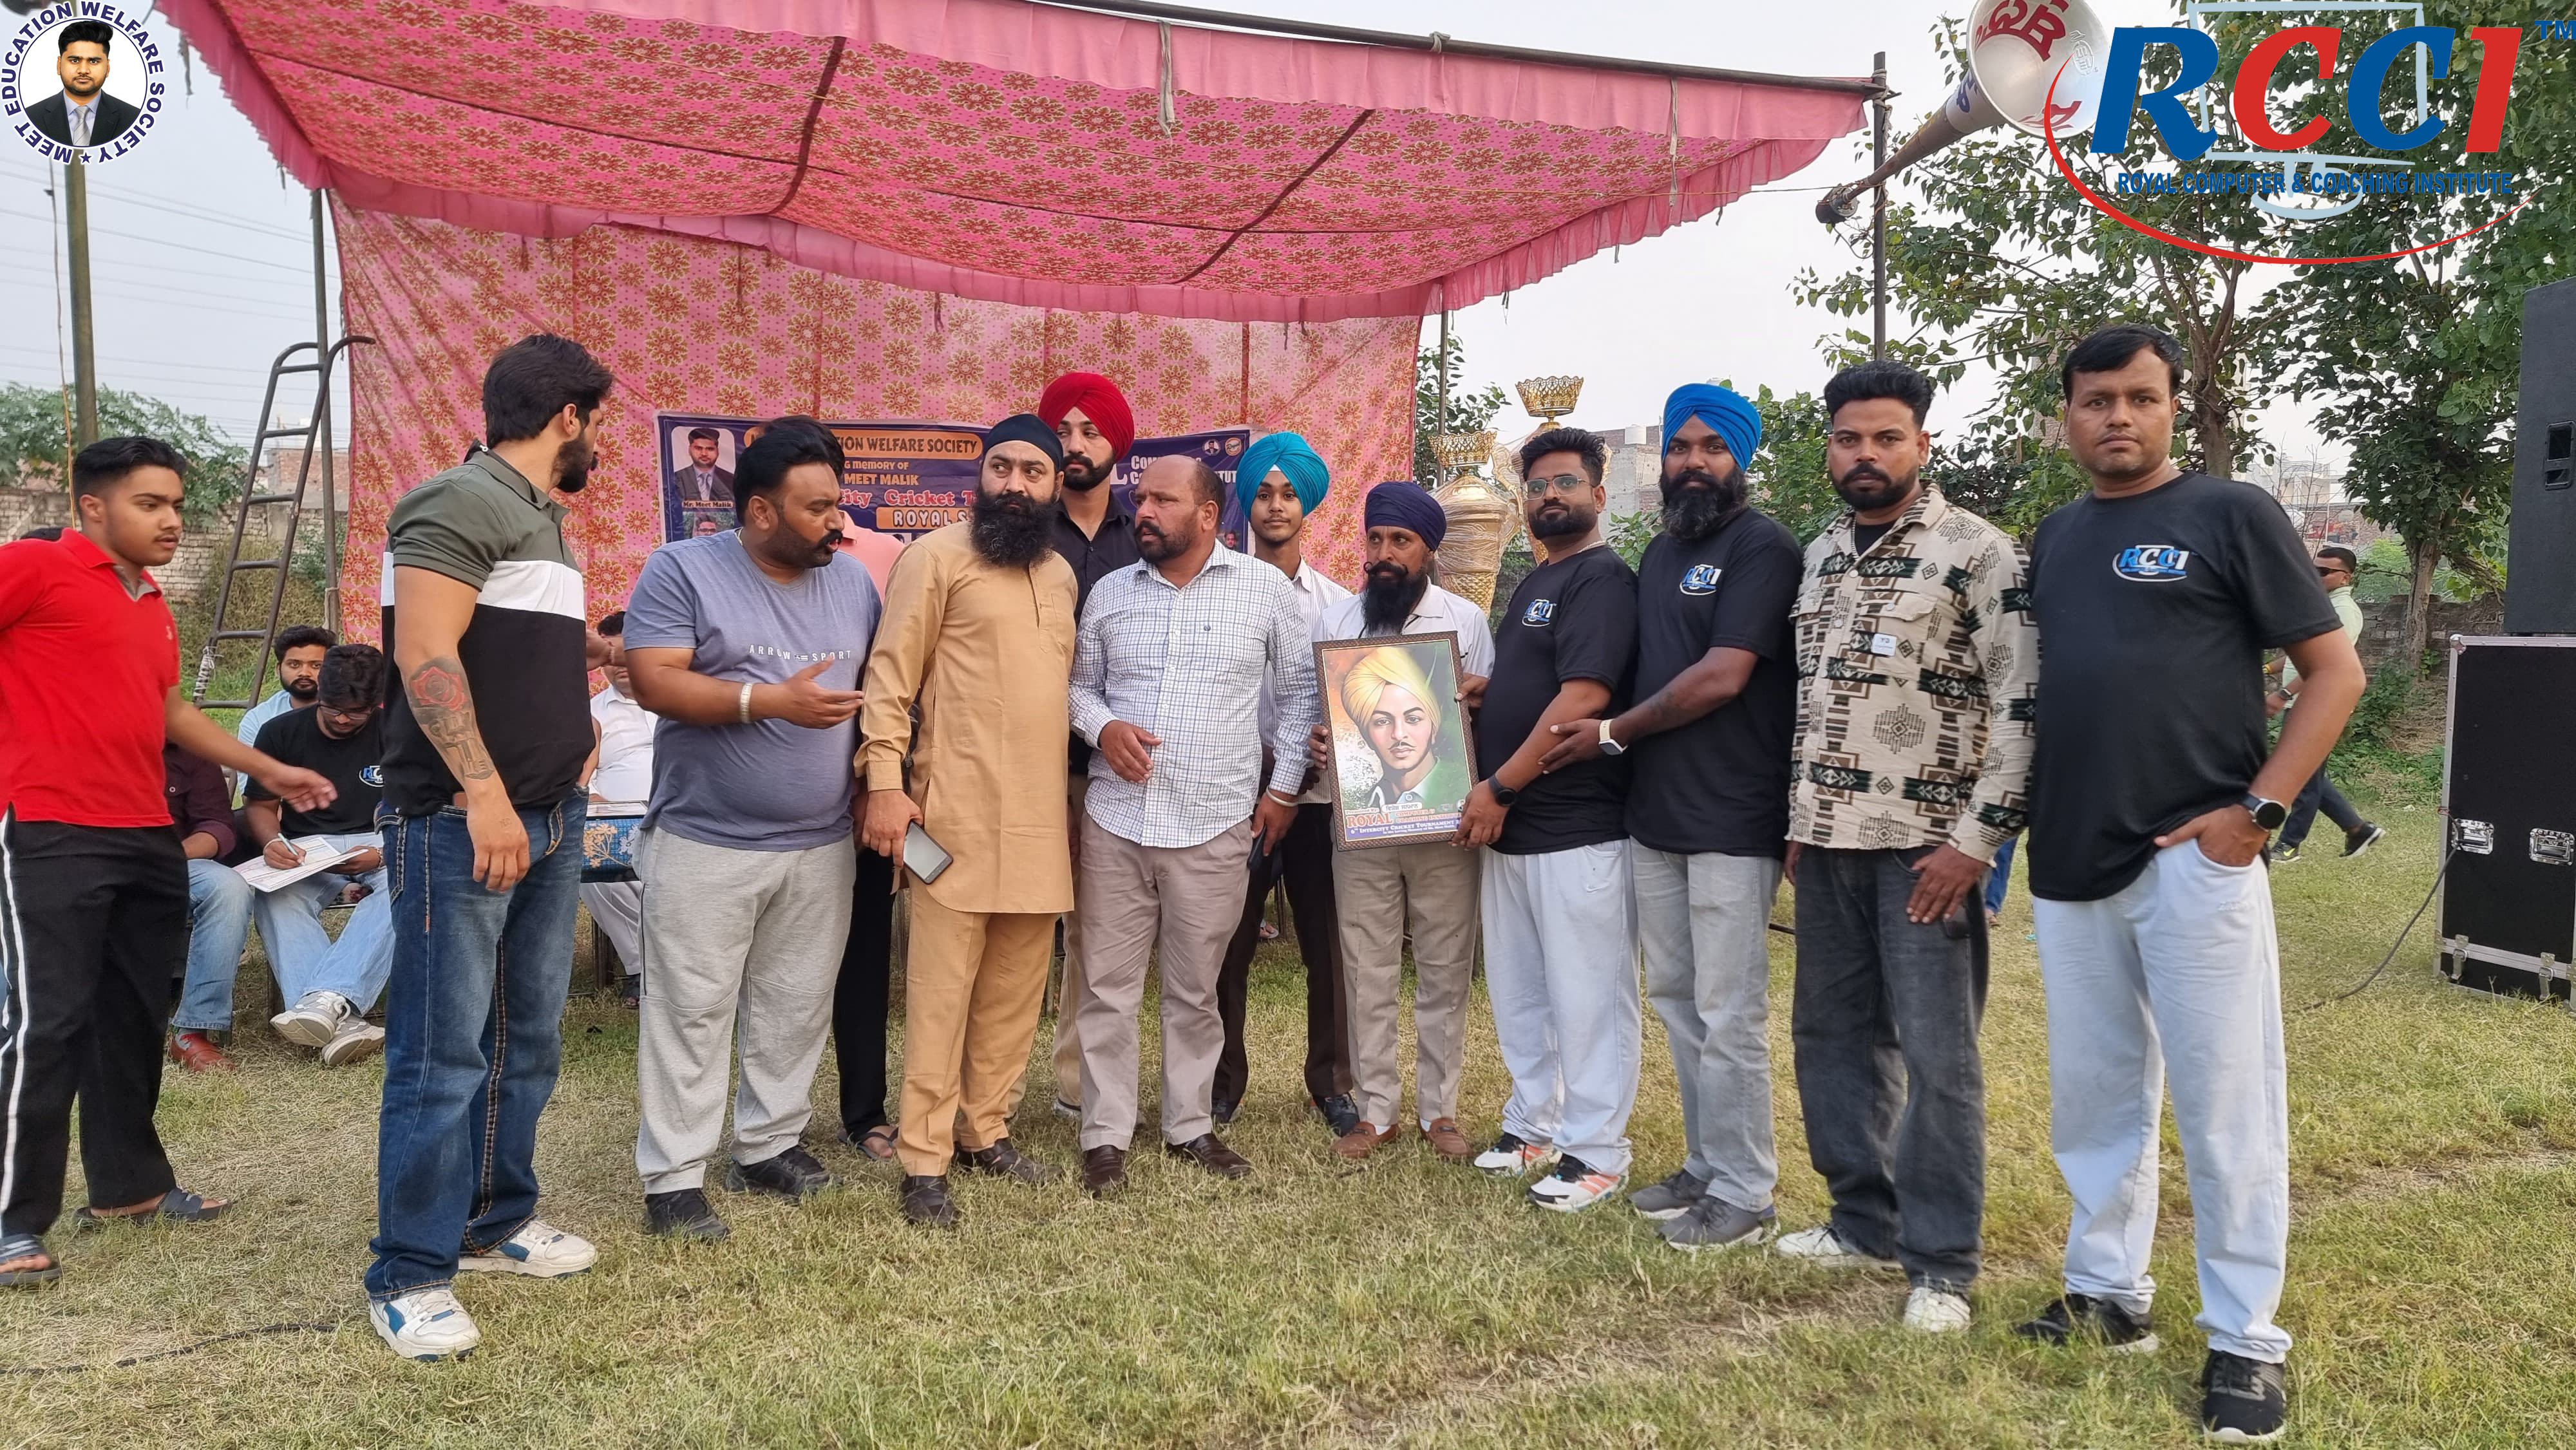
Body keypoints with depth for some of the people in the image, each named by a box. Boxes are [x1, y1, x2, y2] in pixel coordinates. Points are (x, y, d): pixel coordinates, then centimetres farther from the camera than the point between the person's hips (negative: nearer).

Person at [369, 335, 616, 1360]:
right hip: (462, 823, -9)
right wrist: (483, 793, -25)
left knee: (529, 1036, 15)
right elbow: (424, 653, -20)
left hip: (547, 818, 10)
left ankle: (496, 1220, 28)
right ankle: (410, 1275, 5)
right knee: (444, 1050, -4)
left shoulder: (538, 516, 18)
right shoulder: (464, 502, -11)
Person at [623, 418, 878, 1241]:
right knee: (692, 1011, 1)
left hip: (821, 845, 5)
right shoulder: (683, 571, -7)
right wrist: (771, 699, -22)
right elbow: (653, 680, -15)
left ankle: (768, 1147, 27)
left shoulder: (853, 582, 8)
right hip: (706, 844, -5)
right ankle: (674, 1179, 9)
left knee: (797, 1008, 12)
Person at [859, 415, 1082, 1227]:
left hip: (1040, 814, 6)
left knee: (1017, 987, 11)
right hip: (958, 811, -6)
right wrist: (884, 781, -16)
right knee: (942, 988, -3)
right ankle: (925, 1162, 5)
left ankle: (986, 1132, 24)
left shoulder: (1062, 574, 16)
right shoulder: (938, 556, -3)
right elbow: (891, 674, -7)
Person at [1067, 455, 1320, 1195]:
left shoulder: (1265, 588, 0)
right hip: (1115, 820, 2)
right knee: (1107, 985, 5)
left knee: (1195, 990, 9)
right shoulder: (1110, 591, 7)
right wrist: (1102, 727, -8)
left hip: (1214, 825, -2)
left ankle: (1190, 1125, 25)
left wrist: (1283, 787, 3)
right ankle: (1106, 1134, 16)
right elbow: (1079, 684, 14)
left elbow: (1301, 690, 6)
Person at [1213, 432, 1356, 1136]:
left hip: (1316, 794, 1)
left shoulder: (1337, 602, 7)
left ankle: (1332, 1081, 22)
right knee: (1228, 946, 6)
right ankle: (1223, 1079, 22)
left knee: (1328, 944, 7)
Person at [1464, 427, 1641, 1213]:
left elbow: (1581, 700, -21)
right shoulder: (1533, 584, 18)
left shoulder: (1603, 580, -11)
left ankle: (1595, 1151, 10)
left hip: (1579, 829, -9)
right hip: (1511, 826, 9)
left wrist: (1500, 788, -17)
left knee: (1588, 995, 0)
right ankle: (1536, 1122, 29)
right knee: (1517, 989, 16)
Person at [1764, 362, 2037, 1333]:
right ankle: (1867, 1219, 28)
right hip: (1827, 840, 7)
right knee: (1832, 1034, 13)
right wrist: (1796, 820, 15)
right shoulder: (1820, 554, 13)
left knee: (1936, 1054, -2)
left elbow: (2022, 702, -12)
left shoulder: (1977, 551, -8)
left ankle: (1941, 1262, 9)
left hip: (1925, 843, -7)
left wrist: (1978, 838, -16)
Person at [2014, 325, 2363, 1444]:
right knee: (2091, 1096, 14)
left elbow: (2335, 671, -5)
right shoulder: (2055, 538, 13)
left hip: (2193, 861, -6)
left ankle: (2245, 1342, 12)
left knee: (2224, 1104, 1)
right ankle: (2108, 1294, 28)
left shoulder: (2230, 514, -3)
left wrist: (2258, 810, -13)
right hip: (2070, 865, 6)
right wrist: (2019, 821, 10)